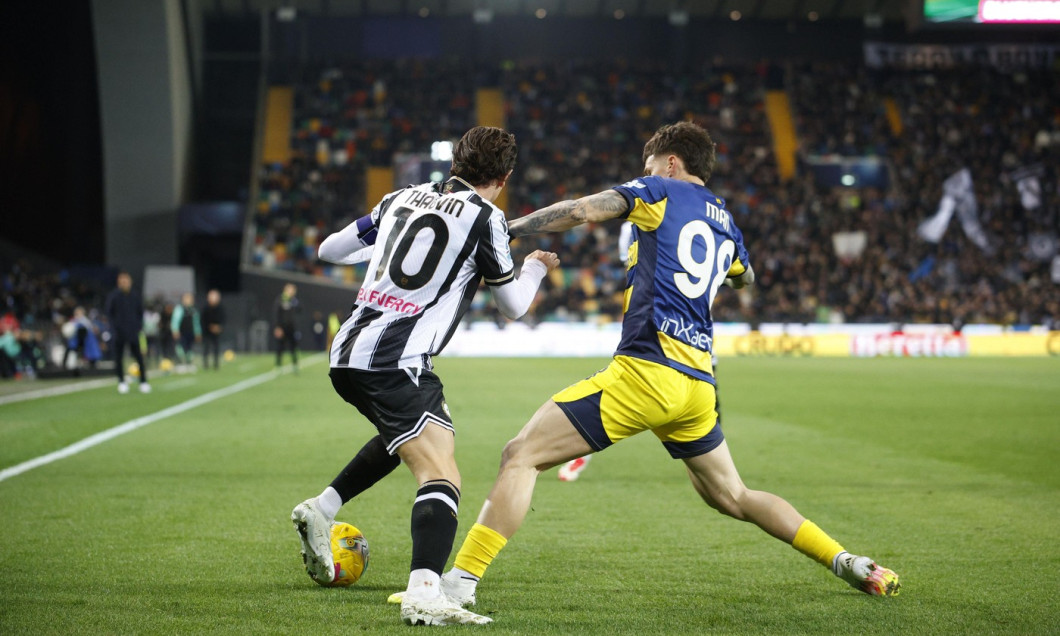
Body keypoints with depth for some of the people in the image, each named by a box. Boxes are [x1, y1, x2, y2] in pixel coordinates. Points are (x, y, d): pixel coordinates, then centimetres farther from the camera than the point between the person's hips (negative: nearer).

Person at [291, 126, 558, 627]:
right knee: (441, 477, -14)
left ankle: (321, 509, 28)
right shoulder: (485, 217, -2)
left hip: (347, 353, 8)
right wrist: (536, 266, 29)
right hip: (394, 364, -8)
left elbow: (329, 250, 25)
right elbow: (514, 306, 8)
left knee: (406, 437, 34)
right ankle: (423, 594, -35)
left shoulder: (403, 198, 16)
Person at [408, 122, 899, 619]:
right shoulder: (725, 222, 22)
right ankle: (847, 563, 22)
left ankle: (460, 581, -20)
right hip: (697, 382, 7)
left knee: (521, 456, -8)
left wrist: (506, 229, -6)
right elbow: (745, 278, 44)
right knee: (731, 497, 25)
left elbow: (582, 211, -10)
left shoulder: (661, 192, 4)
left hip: (646, 369, -7)